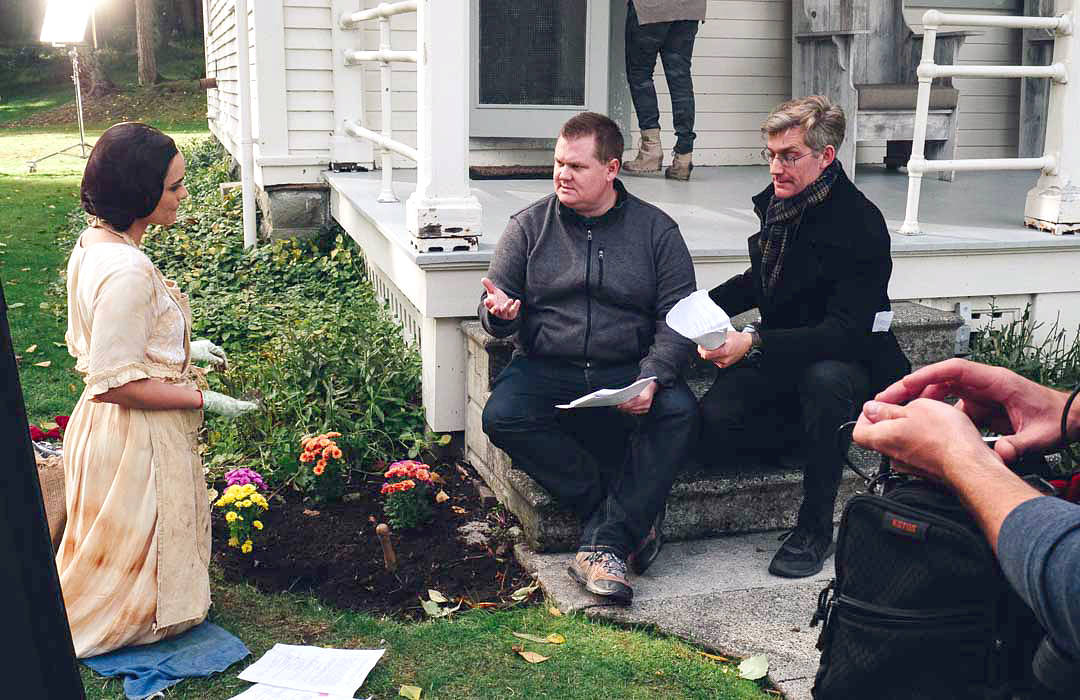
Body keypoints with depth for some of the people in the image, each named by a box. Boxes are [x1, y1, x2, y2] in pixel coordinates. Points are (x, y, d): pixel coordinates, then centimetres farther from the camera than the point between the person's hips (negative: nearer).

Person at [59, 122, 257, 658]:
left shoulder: (92, 242, 2)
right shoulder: (127, 272, -30)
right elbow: (116, 383, -28)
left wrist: (184, 348, 12)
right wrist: (205, 401, -19)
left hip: (107, 428, 10)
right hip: (138, 437, -10)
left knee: (117, 549, 27)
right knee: (144, 545, 12)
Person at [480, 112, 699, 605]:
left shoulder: (656, 230, 5)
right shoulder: (529, 226, 8)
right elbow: (494, 315, 10)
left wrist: (652, 379, -18)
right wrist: (500, 313, -17)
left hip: (628, 373, -1)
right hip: (545, 369, 1)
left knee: (679, 411, -30)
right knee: (502, 416, -29)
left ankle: (605, 543, -27)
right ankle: (630, 519, -21)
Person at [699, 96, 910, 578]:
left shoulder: (860, 224, -20)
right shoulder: (776, 202, 2)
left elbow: (846, 333, -29)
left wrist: (754, 343, -40)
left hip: (849, 362, -5)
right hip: (781, 355, 5)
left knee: (824, 380, -41)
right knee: (713, 420, -22)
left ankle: (815, 528, -22)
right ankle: (801, 435, 9)